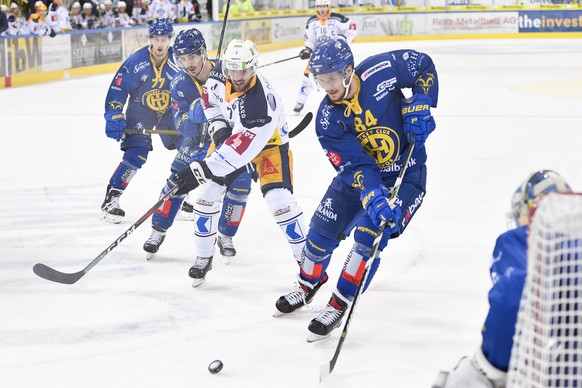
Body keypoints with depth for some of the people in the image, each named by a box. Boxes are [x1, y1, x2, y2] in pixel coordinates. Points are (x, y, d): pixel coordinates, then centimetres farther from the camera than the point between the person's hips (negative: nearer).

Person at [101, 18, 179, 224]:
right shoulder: (136, 61, -21)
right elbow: (117, 89, -16)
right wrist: (113, 118, -22)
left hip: (169, 111, 4)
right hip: (140, 111, -4)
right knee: (136, 155, -20)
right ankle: (110, 199, -15)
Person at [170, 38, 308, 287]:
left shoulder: (261, 103, -41)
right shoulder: (220, 74, -20)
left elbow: (240, 149, -45)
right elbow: (210, 96, 4)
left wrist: (201, 171, -47)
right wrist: (218, 127, -11)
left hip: (268, 142, -6)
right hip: (231, 134, 6)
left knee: (279, 199, -21)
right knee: (206, 193, -2)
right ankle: (203, 257, 15)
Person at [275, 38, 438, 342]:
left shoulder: (381, 70, -23)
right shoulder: (327, 119, -18)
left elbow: (424, 66, -4)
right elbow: (355, 165, -24)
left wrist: (420, 104, -17)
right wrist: (372, 197, -40)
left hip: (405, 173, -3)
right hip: (359, 172, 3)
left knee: (370, 235, -18)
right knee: (322, 229, 3)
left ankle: (338, 306, -5)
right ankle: (308, 283, 35)